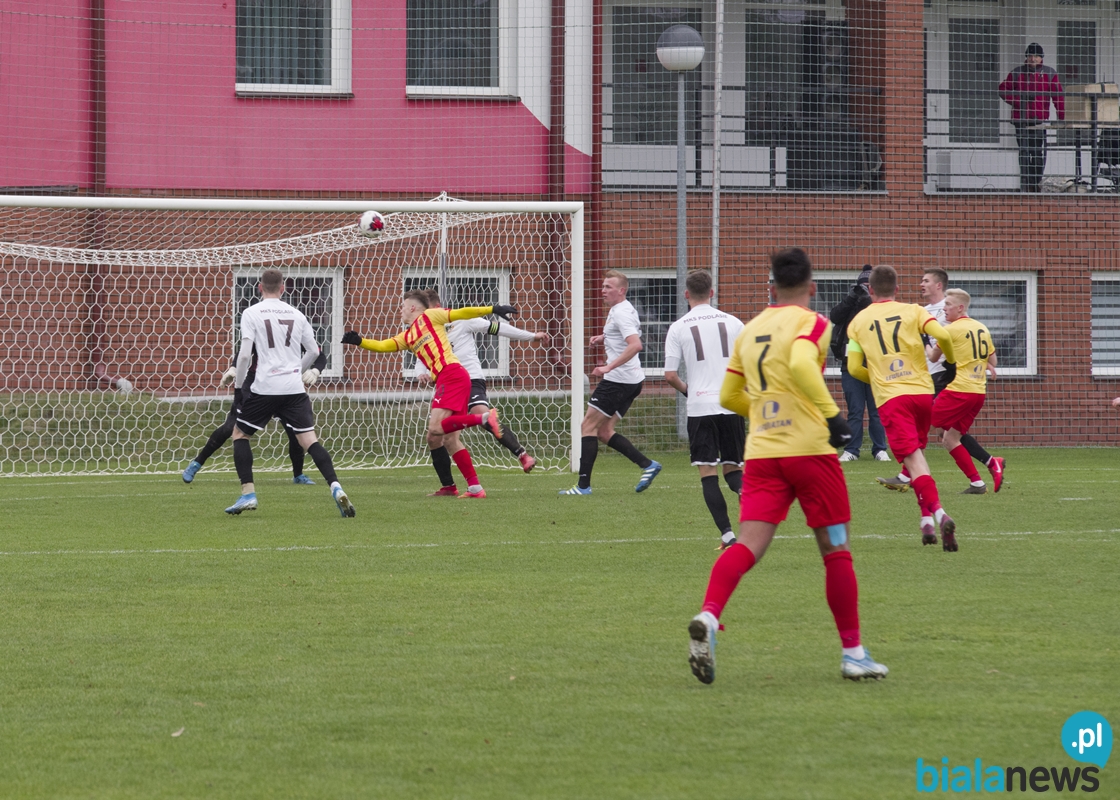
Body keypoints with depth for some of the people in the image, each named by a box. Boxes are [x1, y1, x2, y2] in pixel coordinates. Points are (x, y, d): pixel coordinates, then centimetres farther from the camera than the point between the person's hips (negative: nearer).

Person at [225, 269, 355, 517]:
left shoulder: (251, 313, 0)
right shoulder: (296, 315, 11)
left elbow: (245, 354, -8)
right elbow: (314, 351, 16)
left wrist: (238, 384, 5)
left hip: (265, 387, -3)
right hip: (295, 388, 3)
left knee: (240, 434, 14)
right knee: (309, 439, 1)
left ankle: (248, 494, 4)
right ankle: (335, 487, -19)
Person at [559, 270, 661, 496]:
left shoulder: (621, 313, -16)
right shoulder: (619, 310, 16)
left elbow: (635, 344, -29)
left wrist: (609, 367, -32)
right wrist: (603, 339, 18)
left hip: (618, 380, -10)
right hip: (632, 381, 10)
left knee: (588, 426, -6)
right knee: (603, 431, 14)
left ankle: (583, 484, -8)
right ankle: (647, 465, 9)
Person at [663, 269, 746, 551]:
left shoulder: (678, 328, 0)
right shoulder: (733, 323, 5)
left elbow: (670, 375, -3)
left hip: (700, 407, -2)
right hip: (732, 405, 2)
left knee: (708, 473, 2)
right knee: (733, 469, 14)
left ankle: (727, 534, -8)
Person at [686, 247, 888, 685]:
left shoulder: (750, 330, 16)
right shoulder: (811, 322, -2)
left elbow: (730, 396, 22)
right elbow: (801, 364, -24)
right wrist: (830, 413, -21)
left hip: (760, 452, 5)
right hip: (809, 448, -5)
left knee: (748, 545, -6)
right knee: (836, 551, 7)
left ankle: (708, 617, -33)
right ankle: (853, 653, 12)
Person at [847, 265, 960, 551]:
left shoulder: (858, 321, 9)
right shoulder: (912, 311, 7)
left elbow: (854, 368, 6)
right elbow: (942, 335, -9)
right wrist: (950, 359, 11)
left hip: (890, 397, -2)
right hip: (923, 391, 2)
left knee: (913, 459, -12)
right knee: (917, 452, 22)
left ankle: (938, 513, -32)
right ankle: (927, 519, 17)